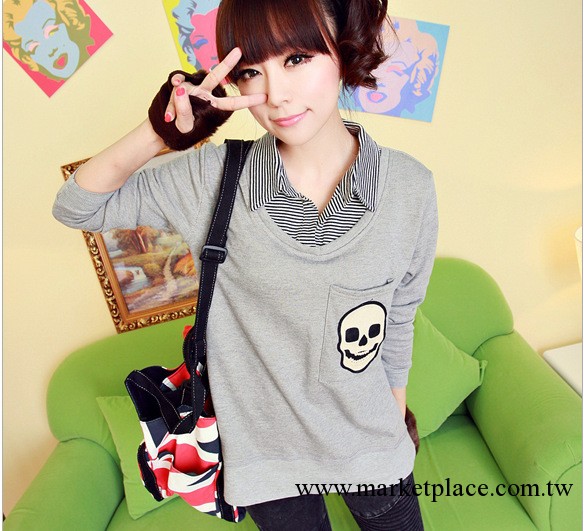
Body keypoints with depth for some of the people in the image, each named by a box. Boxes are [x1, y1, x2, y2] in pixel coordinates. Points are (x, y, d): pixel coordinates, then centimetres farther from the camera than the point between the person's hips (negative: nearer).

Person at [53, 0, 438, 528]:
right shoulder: (212, 177, -16)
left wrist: (399, 418, 12)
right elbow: (76, 206, -8)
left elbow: (399, 318, -2)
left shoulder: (410, 186, -14)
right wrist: (160, 130, -25)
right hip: (268, 450, 0)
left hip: (372, 446, 1)